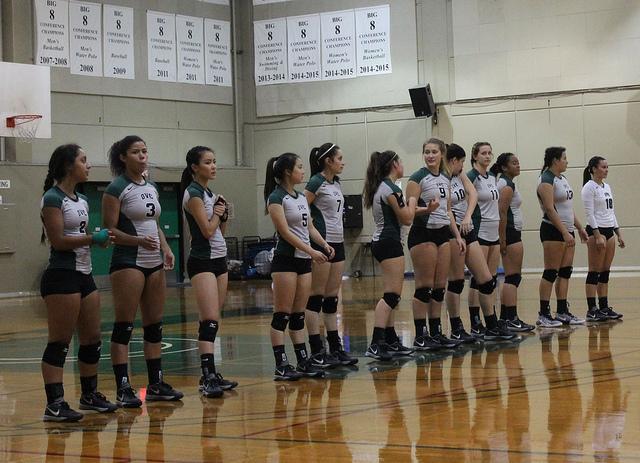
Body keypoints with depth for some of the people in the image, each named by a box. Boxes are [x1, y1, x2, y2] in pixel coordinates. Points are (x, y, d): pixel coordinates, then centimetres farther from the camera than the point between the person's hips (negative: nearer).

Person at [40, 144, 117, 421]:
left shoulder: (82, 200, 16)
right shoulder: (53, 199, -10)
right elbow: (58, 240, -17)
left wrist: (102, 239, 4)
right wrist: (94, 238, -13)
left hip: (84, 275, 9)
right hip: (61, 276, -9)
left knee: (92, 340, 13)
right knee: (59, 343, -8)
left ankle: (90, 394, 27)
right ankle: (54, 404, -7)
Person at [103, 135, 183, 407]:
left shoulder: (152, 187, 14)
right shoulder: (116, 189, -8)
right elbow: (109, 229, -11)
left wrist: (165, 248, 6)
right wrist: (139, 241, -24)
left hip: (154, 263, 7)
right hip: (128, 263, -7)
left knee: (155, 325, 9)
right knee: (124, 326, -5)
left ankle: (155, 384, 16)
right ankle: (123, 389, -4)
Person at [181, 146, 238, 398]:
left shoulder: (210, 193, 15)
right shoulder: (193, 193, -11)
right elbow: (207, 230, -17)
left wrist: (223, 214, 1)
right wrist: (217, 213, -1)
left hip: (219, 259, 9)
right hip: (202, 261, -9)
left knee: (212, 321, 8)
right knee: (210, 320, -16)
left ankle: (210, 374, 10)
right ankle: (208, 379, -21)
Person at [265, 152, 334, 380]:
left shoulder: (301, 197, 15)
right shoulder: (276, 198, -10)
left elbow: (309, 227, 16)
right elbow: (285, 232, -17)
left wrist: (324, 244, -3)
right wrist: (311, 251, -21)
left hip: (304, 260, 8)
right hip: (285, 260, -8)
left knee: (299, 315, 11)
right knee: (282, 315, -6)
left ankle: (303, 362, 14)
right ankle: (281, 366, -5)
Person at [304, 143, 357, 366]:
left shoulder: (336, 183, 14)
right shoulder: (316, 183, -11)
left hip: (337, 243, 8)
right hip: (321, 243, -8)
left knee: (332, 298, 11)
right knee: (316, 297, -4)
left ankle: (336, 348, 14)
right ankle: (316, 352, -2)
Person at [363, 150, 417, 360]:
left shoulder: (380, 187, 15)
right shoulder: (391, 189, -14)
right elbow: (407, 218, -11)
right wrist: (412, 202, 6)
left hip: (381, 241, 10)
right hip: (390, 242, -10)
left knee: (391, 295, 13)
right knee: (392, 295, -13)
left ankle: (390, 341, 17)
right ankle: (376, 344, -21)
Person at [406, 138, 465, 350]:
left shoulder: (445, 178, 14)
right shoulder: (418, 178, -8)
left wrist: (457, 235, 15)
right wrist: (427, 209, -31)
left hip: (442, 233, 7)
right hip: (423, 233, -7)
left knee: (440, 287, 7)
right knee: (424, 287, -6)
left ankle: (436, 333, 13)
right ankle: (420, 336, -3)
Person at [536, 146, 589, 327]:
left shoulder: (562, 179, 16)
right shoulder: (547, 180, -13)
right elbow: (550, 210, -20)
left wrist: (579, 227, 19)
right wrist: (565, 233, -23)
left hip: (567, 231, 9)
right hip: (553, 231, -9)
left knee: (565, 272, 8)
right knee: (551, 273, -7)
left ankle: (562, 312, 11)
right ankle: (543, 315, -5)